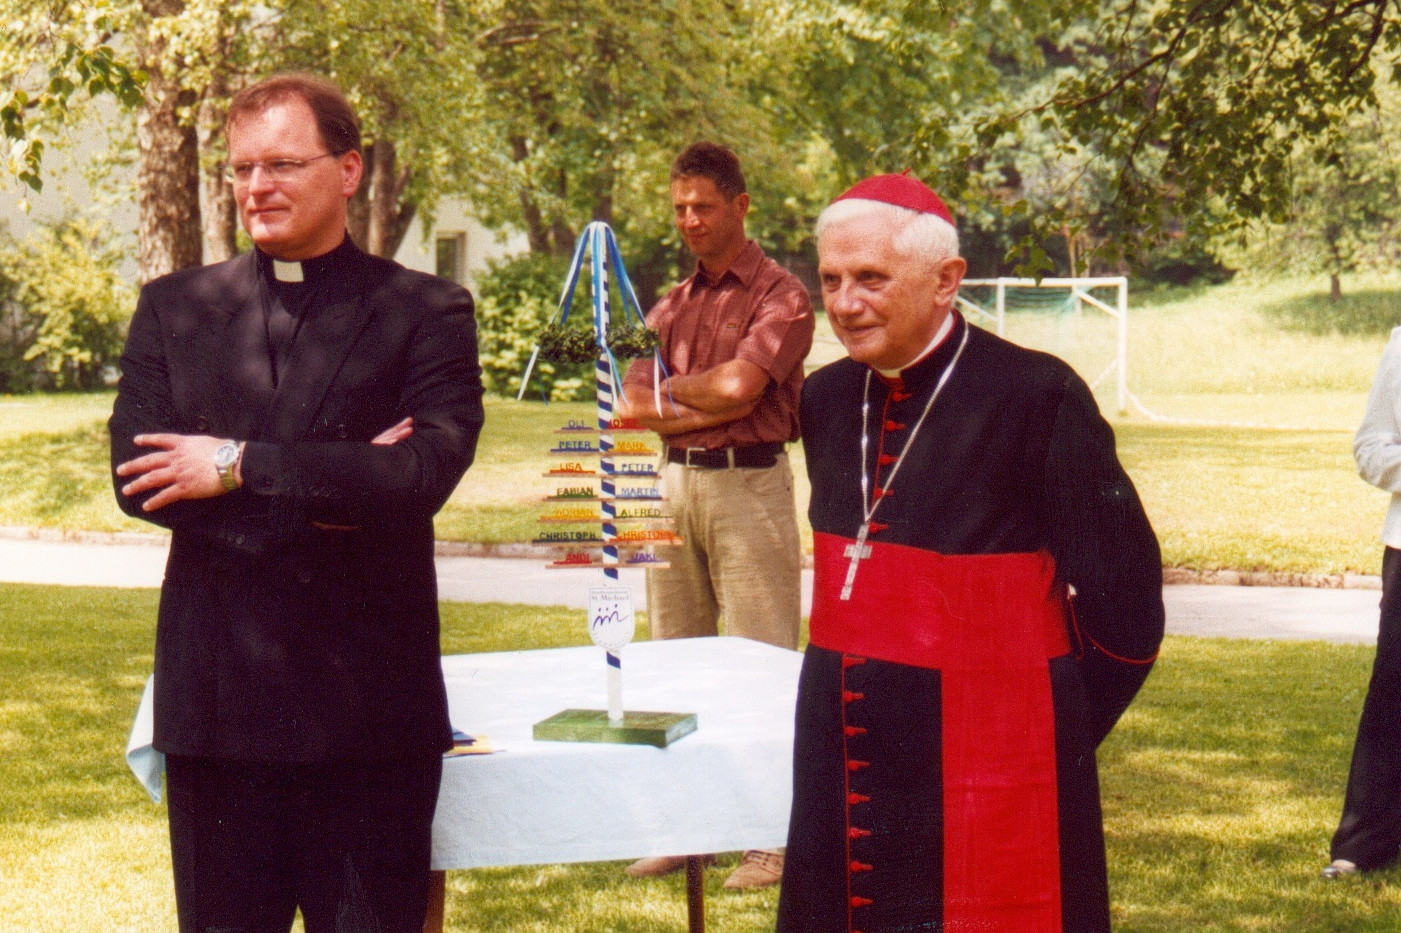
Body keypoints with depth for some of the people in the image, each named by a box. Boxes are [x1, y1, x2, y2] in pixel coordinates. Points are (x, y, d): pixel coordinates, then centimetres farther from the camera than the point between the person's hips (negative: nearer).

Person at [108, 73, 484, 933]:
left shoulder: (427, 313, 0)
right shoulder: (173, 309, 9)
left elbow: (424, 472, -15)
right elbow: (137, 477, -4)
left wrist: (237, 466, -14)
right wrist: (329, 488, -13)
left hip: (369, 709, -2)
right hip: (214, 699, 3)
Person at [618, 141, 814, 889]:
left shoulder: (781, 295, -2)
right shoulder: (671, 305, 17)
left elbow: (738, 385, -16)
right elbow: (633, 406, 5)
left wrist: (669, 392, 0)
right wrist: (703, 407, -9)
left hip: (748, 483, -7)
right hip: (674, 482, 7)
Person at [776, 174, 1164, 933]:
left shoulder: (1037, 399, -13)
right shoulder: (826, 400, 7)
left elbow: (1123, 612, -10)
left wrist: (1041, 736, -1)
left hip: (991, 782, -6)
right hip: (845, 758, 6)